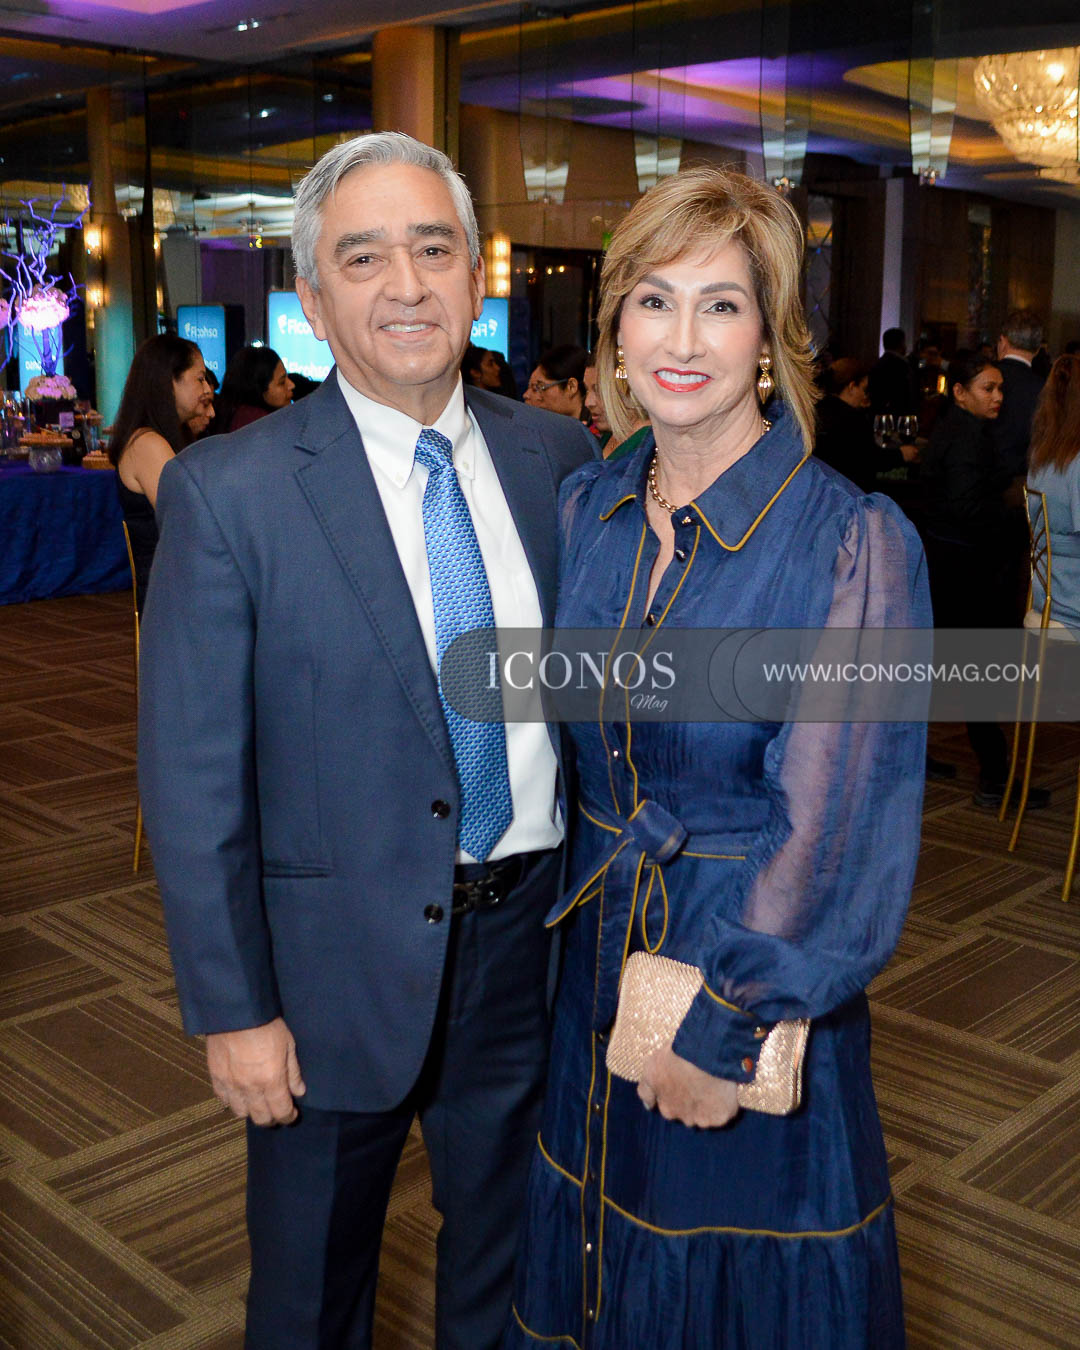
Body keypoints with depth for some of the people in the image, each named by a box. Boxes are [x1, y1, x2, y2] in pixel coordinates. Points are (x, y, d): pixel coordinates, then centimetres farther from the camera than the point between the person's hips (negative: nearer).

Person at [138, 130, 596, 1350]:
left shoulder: (557, 458, -1)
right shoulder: (227, 491, -14)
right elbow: (191, 779, -12)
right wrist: (231, 1011, -11)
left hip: (532, 931, 4)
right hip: (340, 962, -3)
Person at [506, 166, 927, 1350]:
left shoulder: (854, 541, -19)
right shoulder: (585, 509, -2)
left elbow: (835, 822, -19)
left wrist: (722, 1026, -15)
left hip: (758, 984, -4)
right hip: (598, 954, 5)